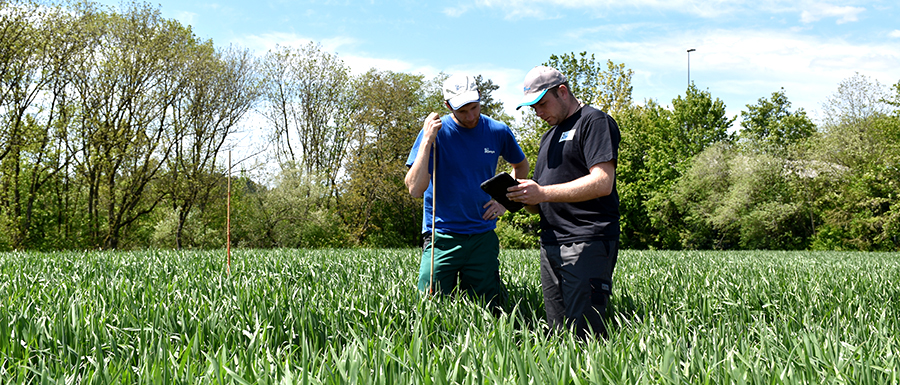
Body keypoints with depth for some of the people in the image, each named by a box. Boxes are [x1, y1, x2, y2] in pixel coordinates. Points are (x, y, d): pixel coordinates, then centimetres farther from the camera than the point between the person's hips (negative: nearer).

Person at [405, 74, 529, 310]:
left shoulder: (498, 132, 2)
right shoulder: (437, 131, -7)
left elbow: (521, 166, 23)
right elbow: (415, 189, -15)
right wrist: (427, 141, -20)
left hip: (484, 237, 2)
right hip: (442, 237, -2)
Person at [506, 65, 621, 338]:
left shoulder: (595, 121, -1)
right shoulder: (549, 136, 26)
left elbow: (603, 183, -15)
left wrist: (543, 193, -17)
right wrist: (524, 197, 1)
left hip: (587, 244, -8)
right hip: (551, 244, 8)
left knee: (582, 333, -13)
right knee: (557, 335, 6)